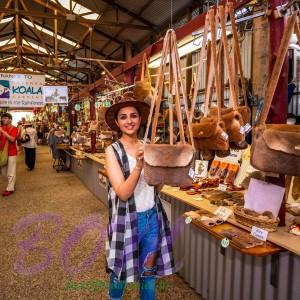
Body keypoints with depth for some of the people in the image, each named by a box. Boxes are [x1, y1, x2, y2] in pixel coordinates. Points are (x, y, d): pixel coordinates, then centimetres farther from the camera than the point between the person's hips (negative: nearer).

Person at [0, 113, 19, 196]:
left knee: (10, 171, 1)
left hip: (11, 152, -7)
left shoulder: (14, 129, -10)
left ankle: (10, 189, 9)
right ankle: (12, 182, 35)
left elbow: (12, 139, -25)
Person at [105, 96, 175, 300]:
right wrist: (139, 166, -33)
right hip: (127, 218, -3)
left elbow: (158, 186, 4)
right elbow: (123, 193, -21)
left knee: (150, 269, 18)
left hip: (153, 216, 4)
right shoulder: (113, 151, -12)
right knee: (121, 269, 17)